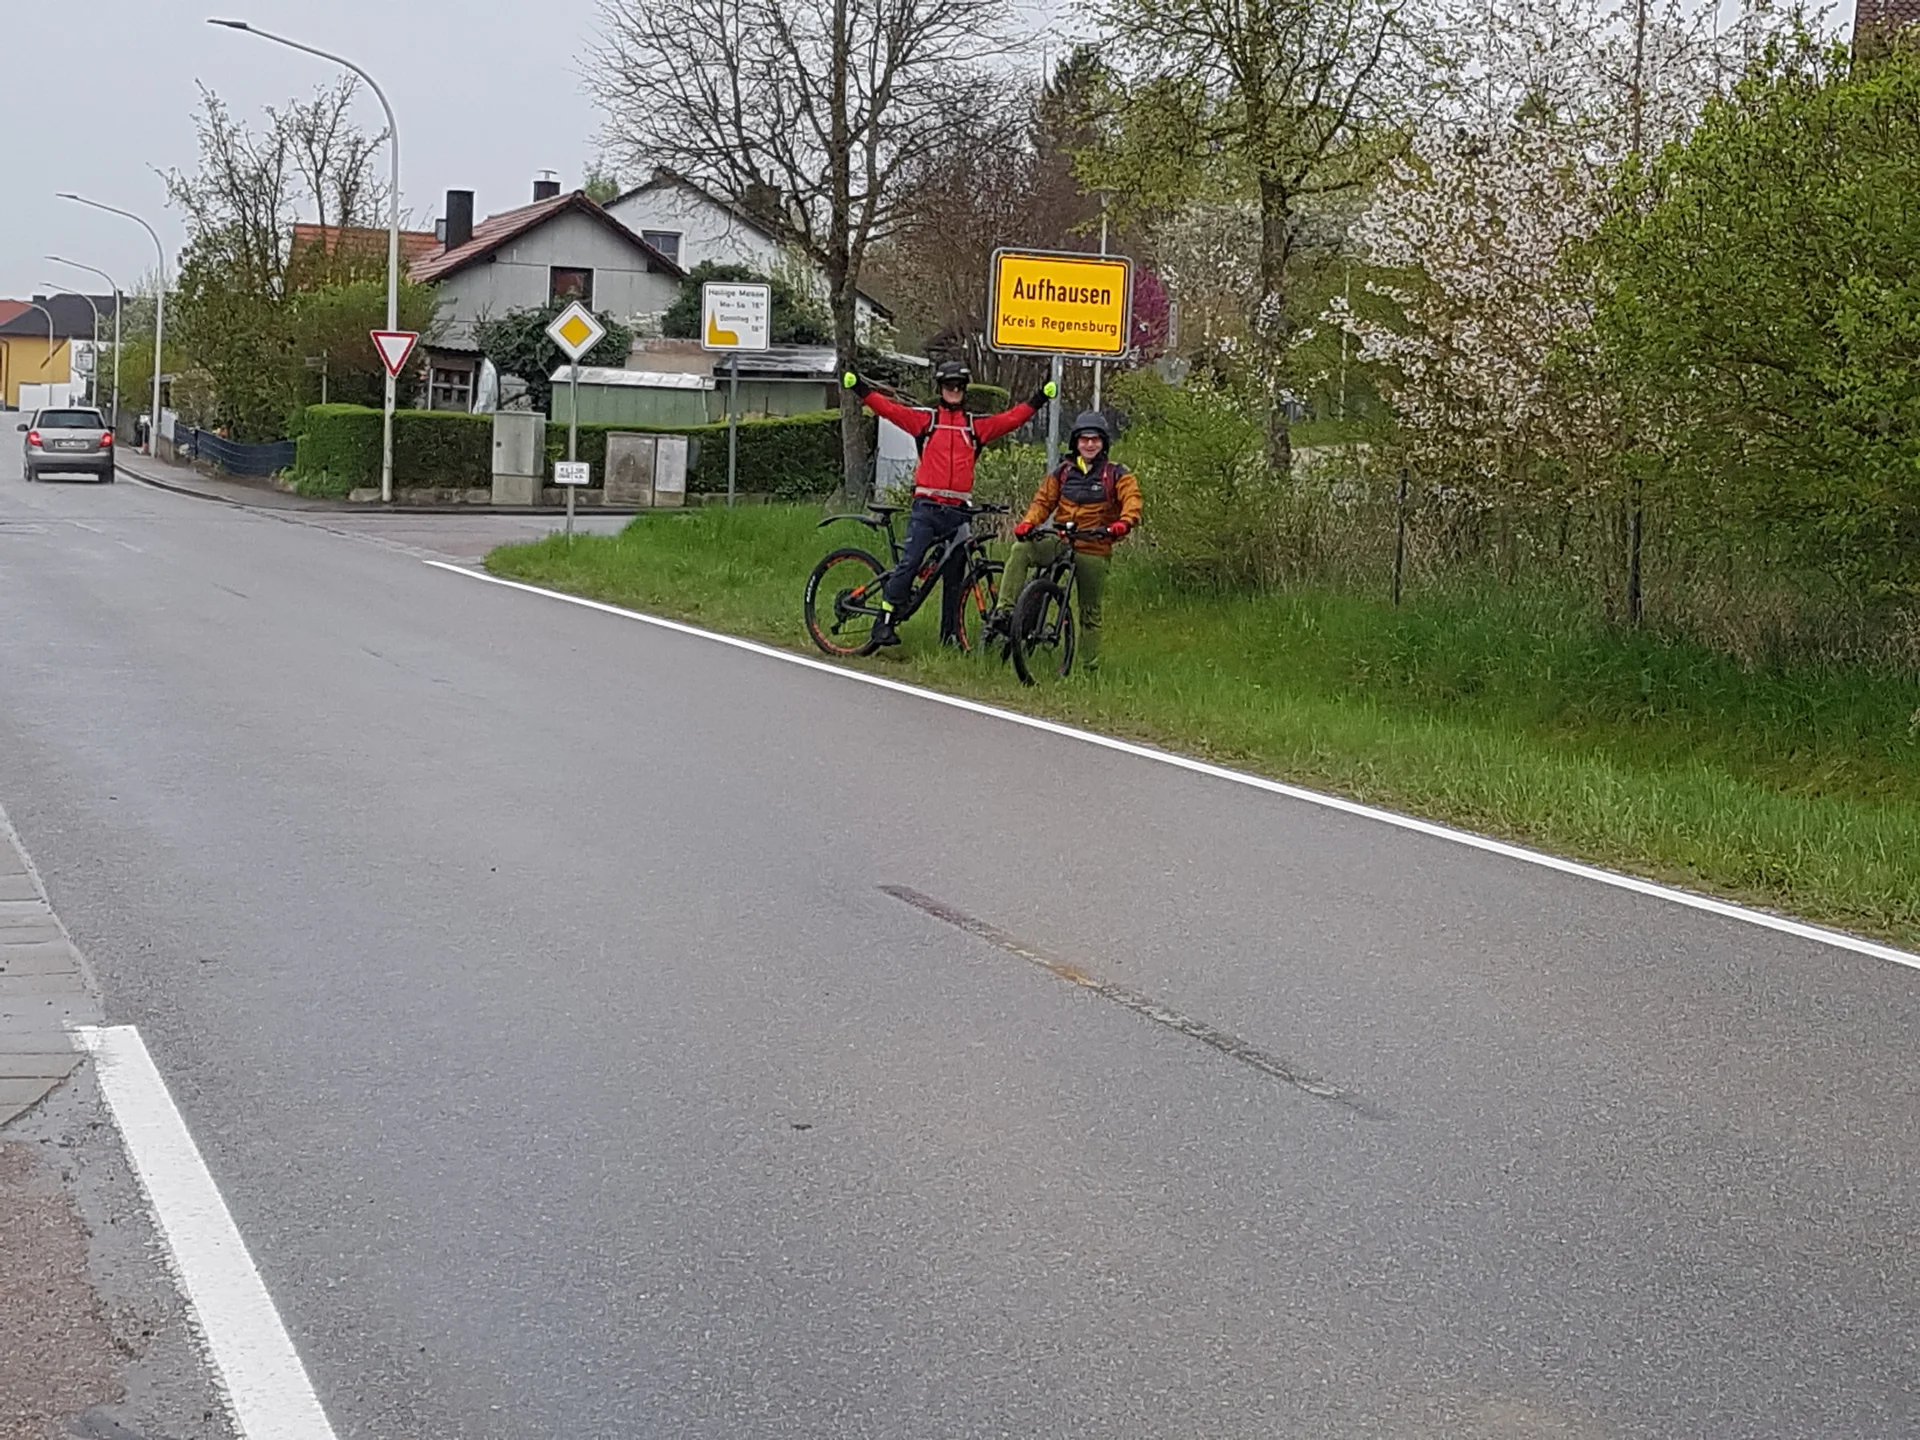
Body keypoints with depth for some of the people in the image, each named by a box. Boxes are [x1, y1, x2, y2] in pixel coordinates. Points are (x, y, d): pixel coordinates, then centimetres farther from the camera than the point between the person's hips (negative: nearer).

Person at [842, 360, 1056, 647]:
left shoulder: (977, 425, 13)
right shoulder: (925, 419, 7)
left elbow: (1011, 419, 8)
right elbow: (889, 409, 0)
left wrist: (1039, 399, 0)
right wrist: (859, 388, -10)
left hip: (957, 511, 2)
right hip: (926, 507, -2)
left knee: (954, 574, 7)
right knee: (909, 563, -15)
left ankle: (951, 634, 15)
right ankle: (884, 621, -11)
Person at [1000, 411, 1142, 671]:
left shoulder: (1116, 474, 1)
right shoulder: (1063, 472, 10)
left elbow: (1131, 499, -12)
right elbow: (1043, 501, 8)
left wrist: (1124, 522, -34)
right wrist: (1027, 523, -12)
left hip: (1094, 551, -2)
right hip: (1060, 543, 2)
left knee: (1090, 612, 4)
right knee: (1021, 550, -25)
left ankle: (1090, 667, 14)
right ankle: (1005, 611, -30)